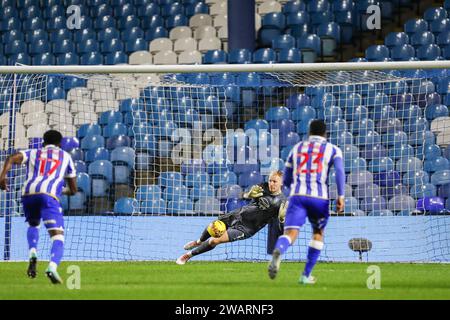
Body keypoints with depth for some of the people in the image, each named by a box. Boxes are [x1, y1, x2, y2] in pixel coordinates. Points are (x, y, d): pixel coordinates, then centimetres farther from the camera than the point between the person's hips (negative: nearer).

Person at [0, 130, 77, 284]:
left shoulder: (33, 153, 29)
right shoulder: (66, 156, 28)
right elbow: (73, 189, 30)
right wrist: (64, 191, 51)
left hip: (28, 193, 3)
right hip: (48, 194, -3)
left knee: (33, 225, 32)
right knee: (57, 235, -10)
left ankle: (32, 254, 6)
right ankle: (52, 267, -37)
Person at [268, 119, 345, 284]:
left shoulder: (296, 149, 24)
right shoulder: (332, 150, 16)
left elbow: (286, 181, 27)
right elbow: (339, 170, -5)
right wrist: (341, 195, -10)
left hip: (297, 196, 1)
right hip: (320, 197, -1)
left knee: (290, 234, -15)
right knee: (318, 233, 24)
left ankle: (277, 252, -51)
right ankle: (306, 275, 24)